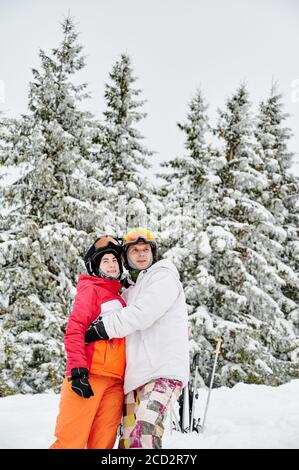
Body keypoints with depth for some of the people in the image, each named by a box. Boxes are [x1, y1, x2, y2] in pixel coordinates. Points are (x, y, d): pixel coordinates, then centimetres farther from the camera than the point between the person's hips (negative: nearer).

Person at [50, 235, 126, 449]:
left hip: (115, 381, 6)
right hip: (88, 376, -6)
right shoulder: (91, 289, 3)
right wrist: (77, 371, -18)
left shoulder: (120, 299, 23)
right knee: (71, 441, -9)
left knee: (103, 443, 2)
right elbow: (74, 330, -8)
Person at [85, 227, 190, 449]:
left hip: (163, 372, -8)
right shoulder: (129, 293, 26)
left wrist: (101, 330, -12)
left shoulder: (164, 276, 2)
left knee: (144, 433, -25)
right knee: (128, 439, 7)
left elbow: (143, 314, -13)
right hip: (136, 376, 8)